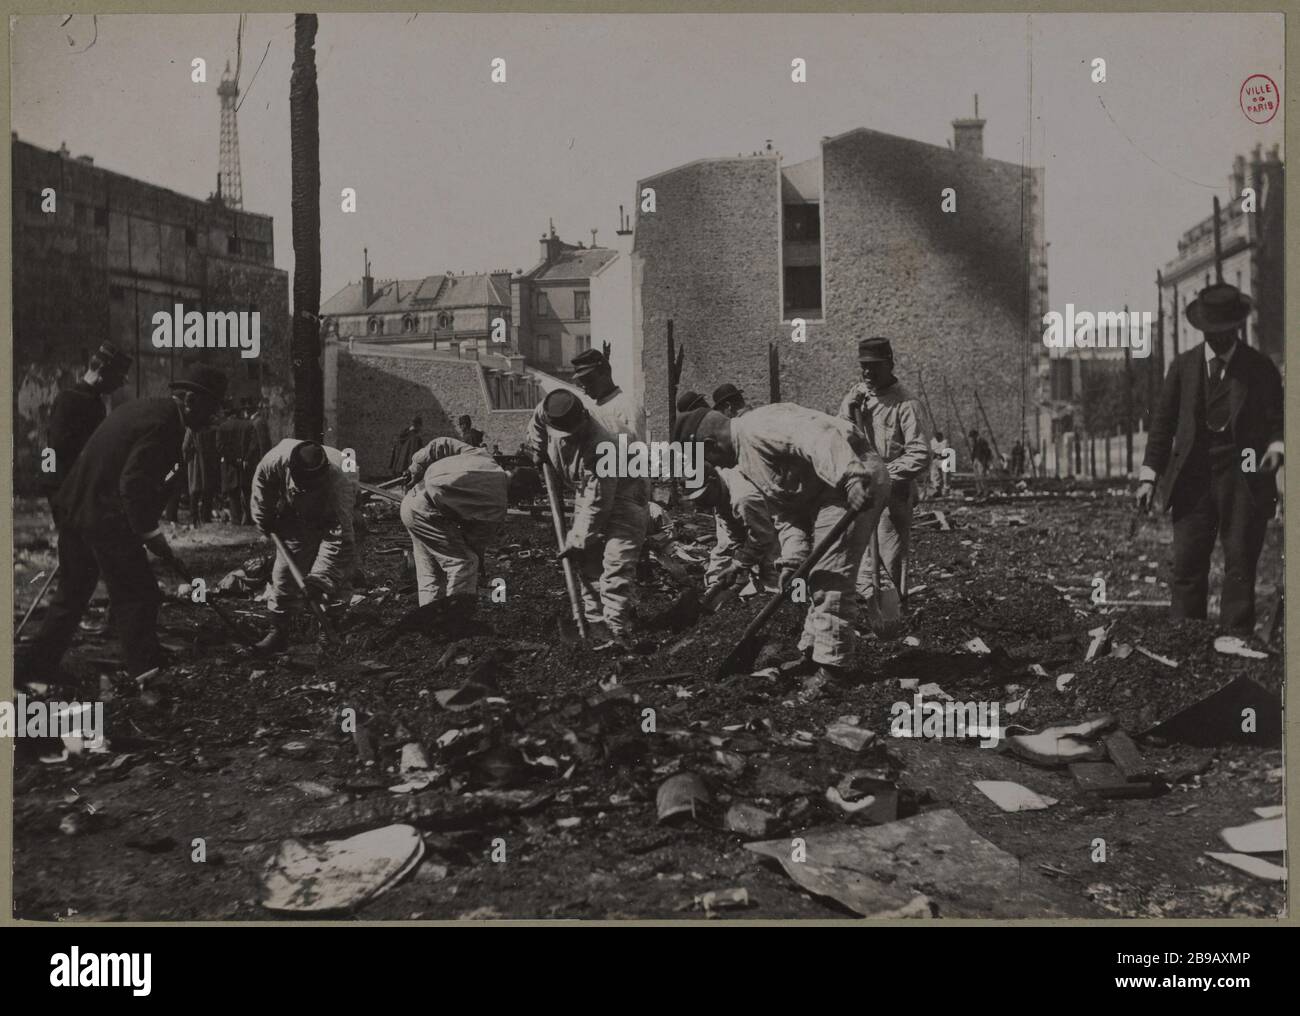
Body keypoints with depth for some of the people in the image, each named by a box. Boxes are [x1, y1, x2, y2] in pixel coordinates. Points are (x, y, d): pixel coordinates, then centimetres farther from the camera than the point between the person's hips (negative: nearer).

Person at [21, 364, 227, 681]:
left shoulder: (139, 407, 13)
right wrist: (151, 534, -20)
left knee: (72, 592, 21)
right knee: (139, 596, -1)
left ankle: (37, 665, 31)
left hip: (72, 510, 10)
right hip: (107, 519, -10)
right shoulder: (163, 425, -17)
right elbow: (133, 483, -25)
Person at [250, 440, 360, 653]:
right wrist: (264, 519, -4)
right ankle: (278, 631, 4)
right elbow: (261, 478, -10)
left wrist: (320, 579, -52)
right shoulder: (280, 457, -36)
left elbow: (340, 539, -46)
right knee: (285, 572, -3)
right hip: (295, 518, 2)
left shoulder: (339, 483, -44)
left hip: (331, 521, -2)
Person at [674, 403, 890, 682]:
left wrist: (852, 478, -42)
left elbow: (817, 438, -31)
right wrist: (792, 559, -1)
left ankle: (831, 667, -4)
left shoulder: (755, 428, -15)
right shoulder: (746, 459, 17)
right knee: (818, 578, 17)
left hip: (858, 484, -11)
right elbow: (785, 511, 14)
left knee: (830, 577, -9)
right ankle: (811, 654, 27)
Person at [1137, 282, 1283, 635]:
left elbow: (1276, 419, 7)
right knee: (1186, 565, -1)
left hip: (1243, 478, -1)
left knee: (1240, 568, 0)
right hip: (1193, 477, 1)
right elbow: (1163, 421, 9)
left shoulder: (1260, 367, 5)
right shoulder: (1183, 366, 9)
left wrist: (1276, 446, -17)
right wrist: (1149, 475, 1)